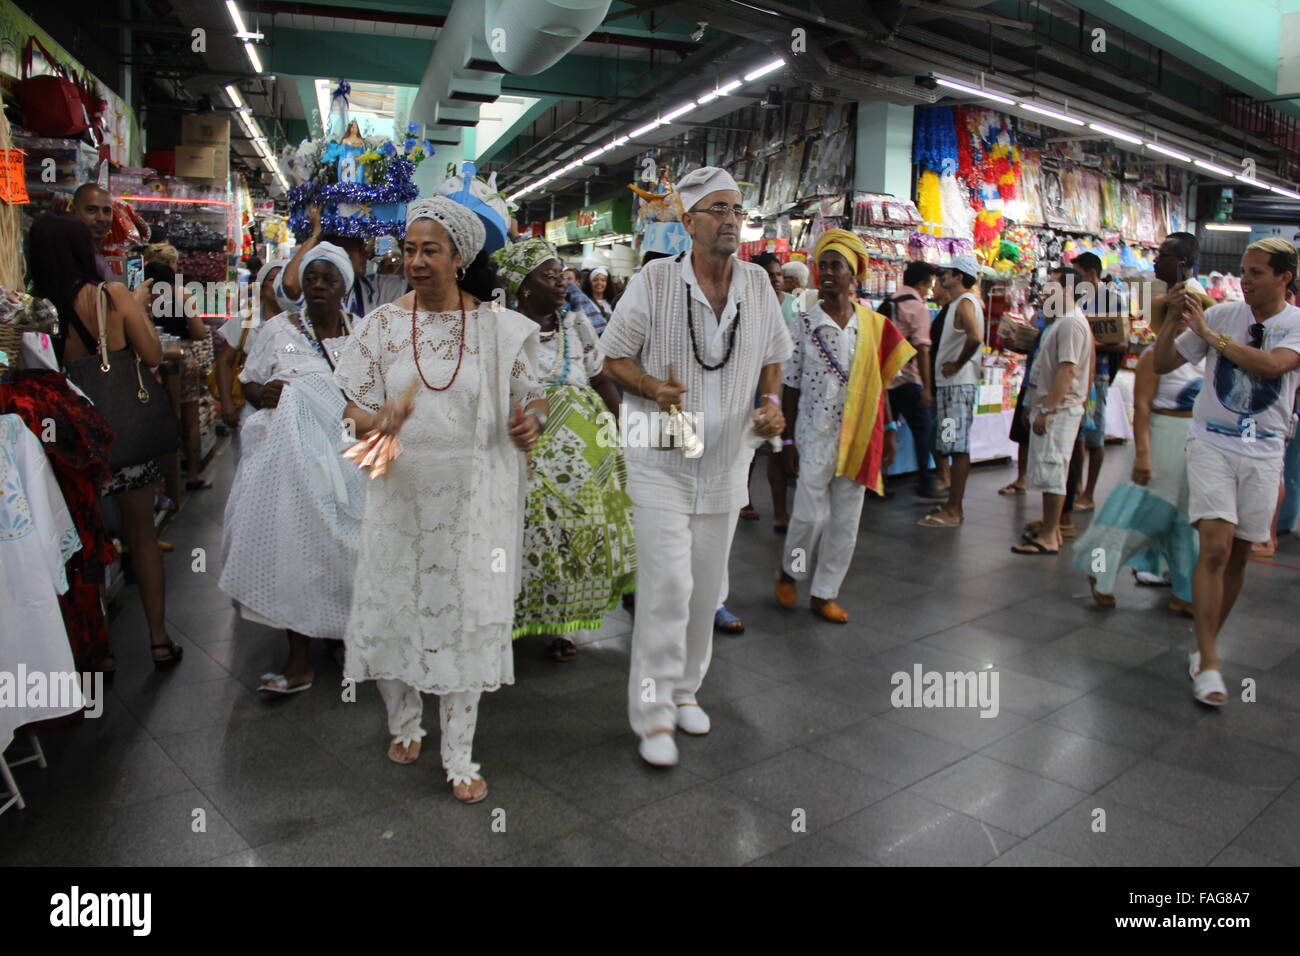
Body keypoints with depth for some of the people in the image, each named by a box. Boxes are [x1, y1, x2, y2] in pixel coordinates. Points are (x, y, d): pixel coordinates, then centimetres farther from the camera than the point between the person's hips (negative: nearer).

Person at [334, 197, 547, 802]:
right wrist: (378, 421, -21)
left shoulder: (499, 327, 1)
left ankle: (458, 753, 18)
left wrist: (530, 422, -16)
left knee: (467, 611, 3)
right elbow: (355, 410, 3)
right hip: (401, 490, 2)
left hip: (475, 495, -1)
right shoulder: (382, 324, 4)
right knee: (394, 602, 8)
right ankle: (403, 720, 37)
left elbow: (532, 396, 8)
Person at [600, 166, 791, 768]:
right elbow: (614, 357, -3)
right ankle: (653, 711, 7)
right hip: (661, 463, -4)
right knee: (668, 586, -9)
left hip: (726, 465, 5)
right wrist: (653, 388, -22)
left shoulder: (757, 284, 5)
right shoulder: (653, 282, -8)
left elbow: (773, 356, 16)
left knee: (705, 589, 13)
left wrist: (770, 401, -4)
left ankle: (684, 689, 33)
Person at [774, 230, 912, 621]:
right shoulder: (806, 323, -2)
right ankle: (789, 571, 23)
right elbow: (792, 384, -1)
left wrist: (889, 430, 7)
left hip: (859, 436, 3)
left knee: (846, 520, 7)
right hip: (816, 434, -3)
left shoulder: (873, 325, 4)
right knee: (811, 514, -6)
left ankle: (824, 593, 19)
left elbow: (879, 382, 10)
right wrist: (789, 438, -3)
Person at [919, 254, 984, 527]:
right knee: (958, 448, 13)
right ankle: (954, 504, 20)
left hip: (958, 384, -10)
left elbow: (975, 337, -30)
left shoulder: (965, 303, -13)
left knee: (958, 448, -8)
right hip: (951, 383, 10)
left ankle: (953, 511, -6)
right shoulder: (962, 302, 19)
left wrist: (957, 365, -19)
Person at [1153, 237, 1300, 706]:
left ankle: (1205, 648, 24)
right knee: (1215, 547, -14)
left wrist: (1209, 333, -18)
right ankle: (1208, 663, -10)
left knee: (1237, 555, 9)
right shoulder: (1221, 314, 2)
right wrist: (1172, 319, -10)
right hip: (1212, 444, -1)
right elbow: (1162, 365, 5)